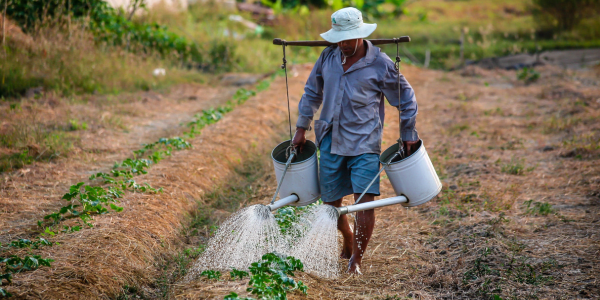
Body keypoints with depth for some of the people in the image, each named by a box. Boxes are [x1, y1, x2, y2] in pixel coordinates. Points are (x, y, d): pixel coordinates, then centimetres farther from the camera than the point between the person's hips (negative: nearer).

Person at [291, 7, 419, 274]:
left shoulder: (380, 64, -8)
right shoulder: (328, 57, 3)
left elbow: (405, 99, 4)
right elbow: (312, 92, 17)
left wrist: (408, 135, 5)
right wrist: (302, 128, 16)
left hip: (364, 143, -4)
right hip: (331, 141, 4)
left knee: (365, 199, -15)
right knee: (331, 201, 9)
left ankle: (357, 258, -1)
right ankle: (348, 241, 38)